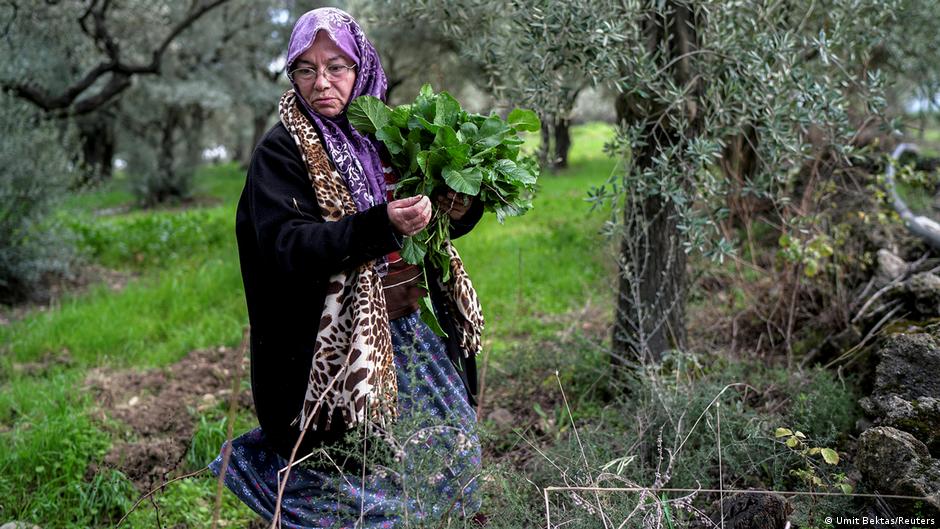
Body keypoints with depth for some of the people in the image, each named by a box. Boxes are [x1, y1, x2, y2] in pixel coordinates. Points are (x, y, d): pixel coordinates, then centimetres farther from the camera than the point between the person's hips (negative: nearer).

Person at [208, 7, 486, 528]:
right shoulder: (280, 152, -9)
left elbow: (442, 222, 12)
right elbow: (288, 247, -21)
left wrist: (466, 198, -11)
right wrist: (380, 224, -33)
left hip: (413, 326, 6)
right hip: (339, 343, -5)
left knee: (449, 446, 14)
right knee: (364, 466, -1)